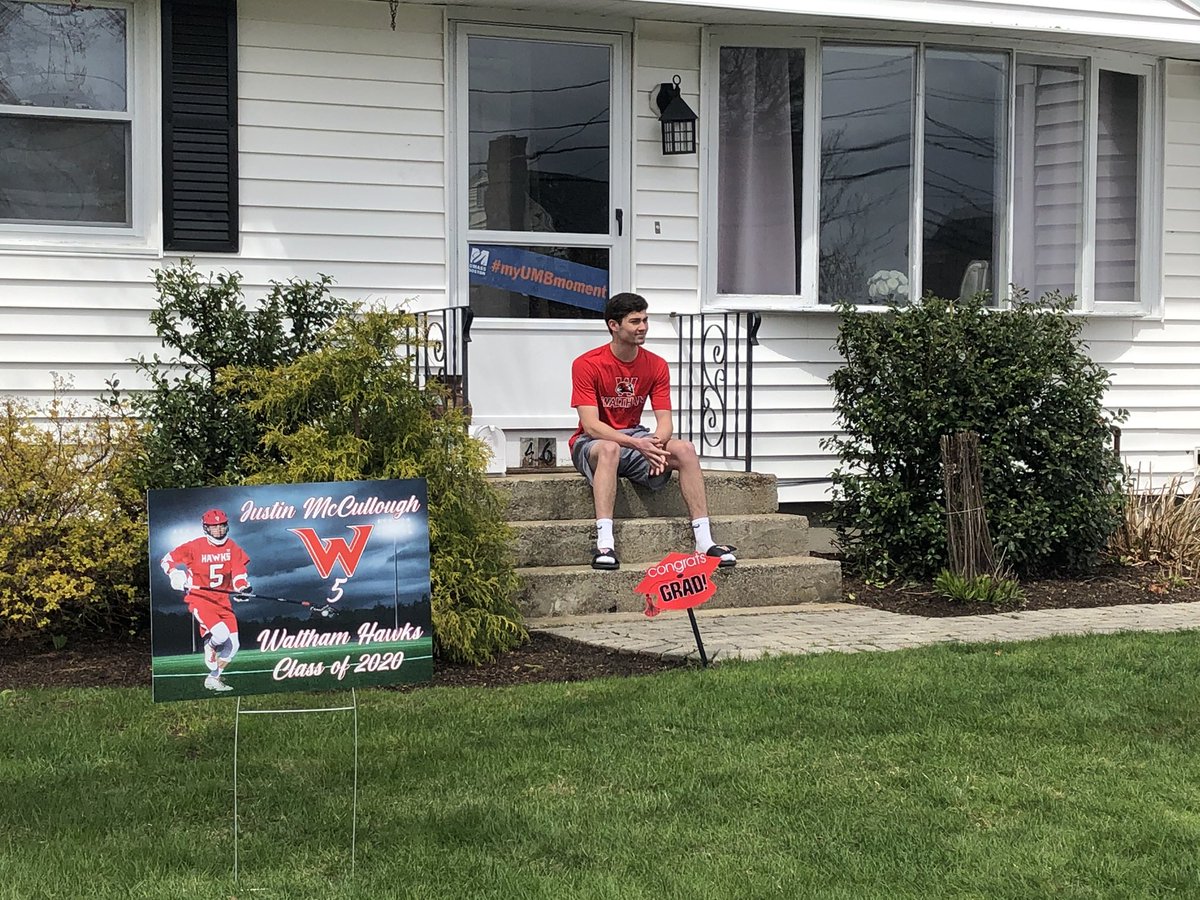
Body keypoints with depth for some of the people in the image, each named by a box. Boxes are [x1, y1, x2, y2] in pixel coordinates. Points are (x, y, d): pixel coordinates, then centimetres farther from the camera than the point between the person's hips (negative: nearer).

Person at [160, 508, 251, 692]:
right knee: (221, 633, -28)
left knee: (233, 645, 1)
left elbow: (239, 571, 3)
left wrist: (242, 586, -17)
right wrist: (176, 575, -17)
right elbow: (168, 560, 1)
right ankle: (209, 645, 8)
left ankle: (214, 678, 19)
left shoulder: (232, 548, 4)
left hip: (223, 600, 5)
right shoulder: (195, 547, -7)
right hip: (200, 599, -5)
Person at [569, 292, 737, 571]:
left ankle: (704, 541, -23)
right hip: (593, 442, -5)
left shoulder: (656, 365, 1)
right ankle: (604, 544, -49)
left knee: (685, 449, -22)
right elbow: (591, 425, -21)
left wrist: (657, 443, -29)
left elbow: (665, 420, -4)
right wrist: (637, 444, -34)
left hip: (637, 438, 5)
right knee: (610, 449, -40)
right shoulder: (587, 365, -14)